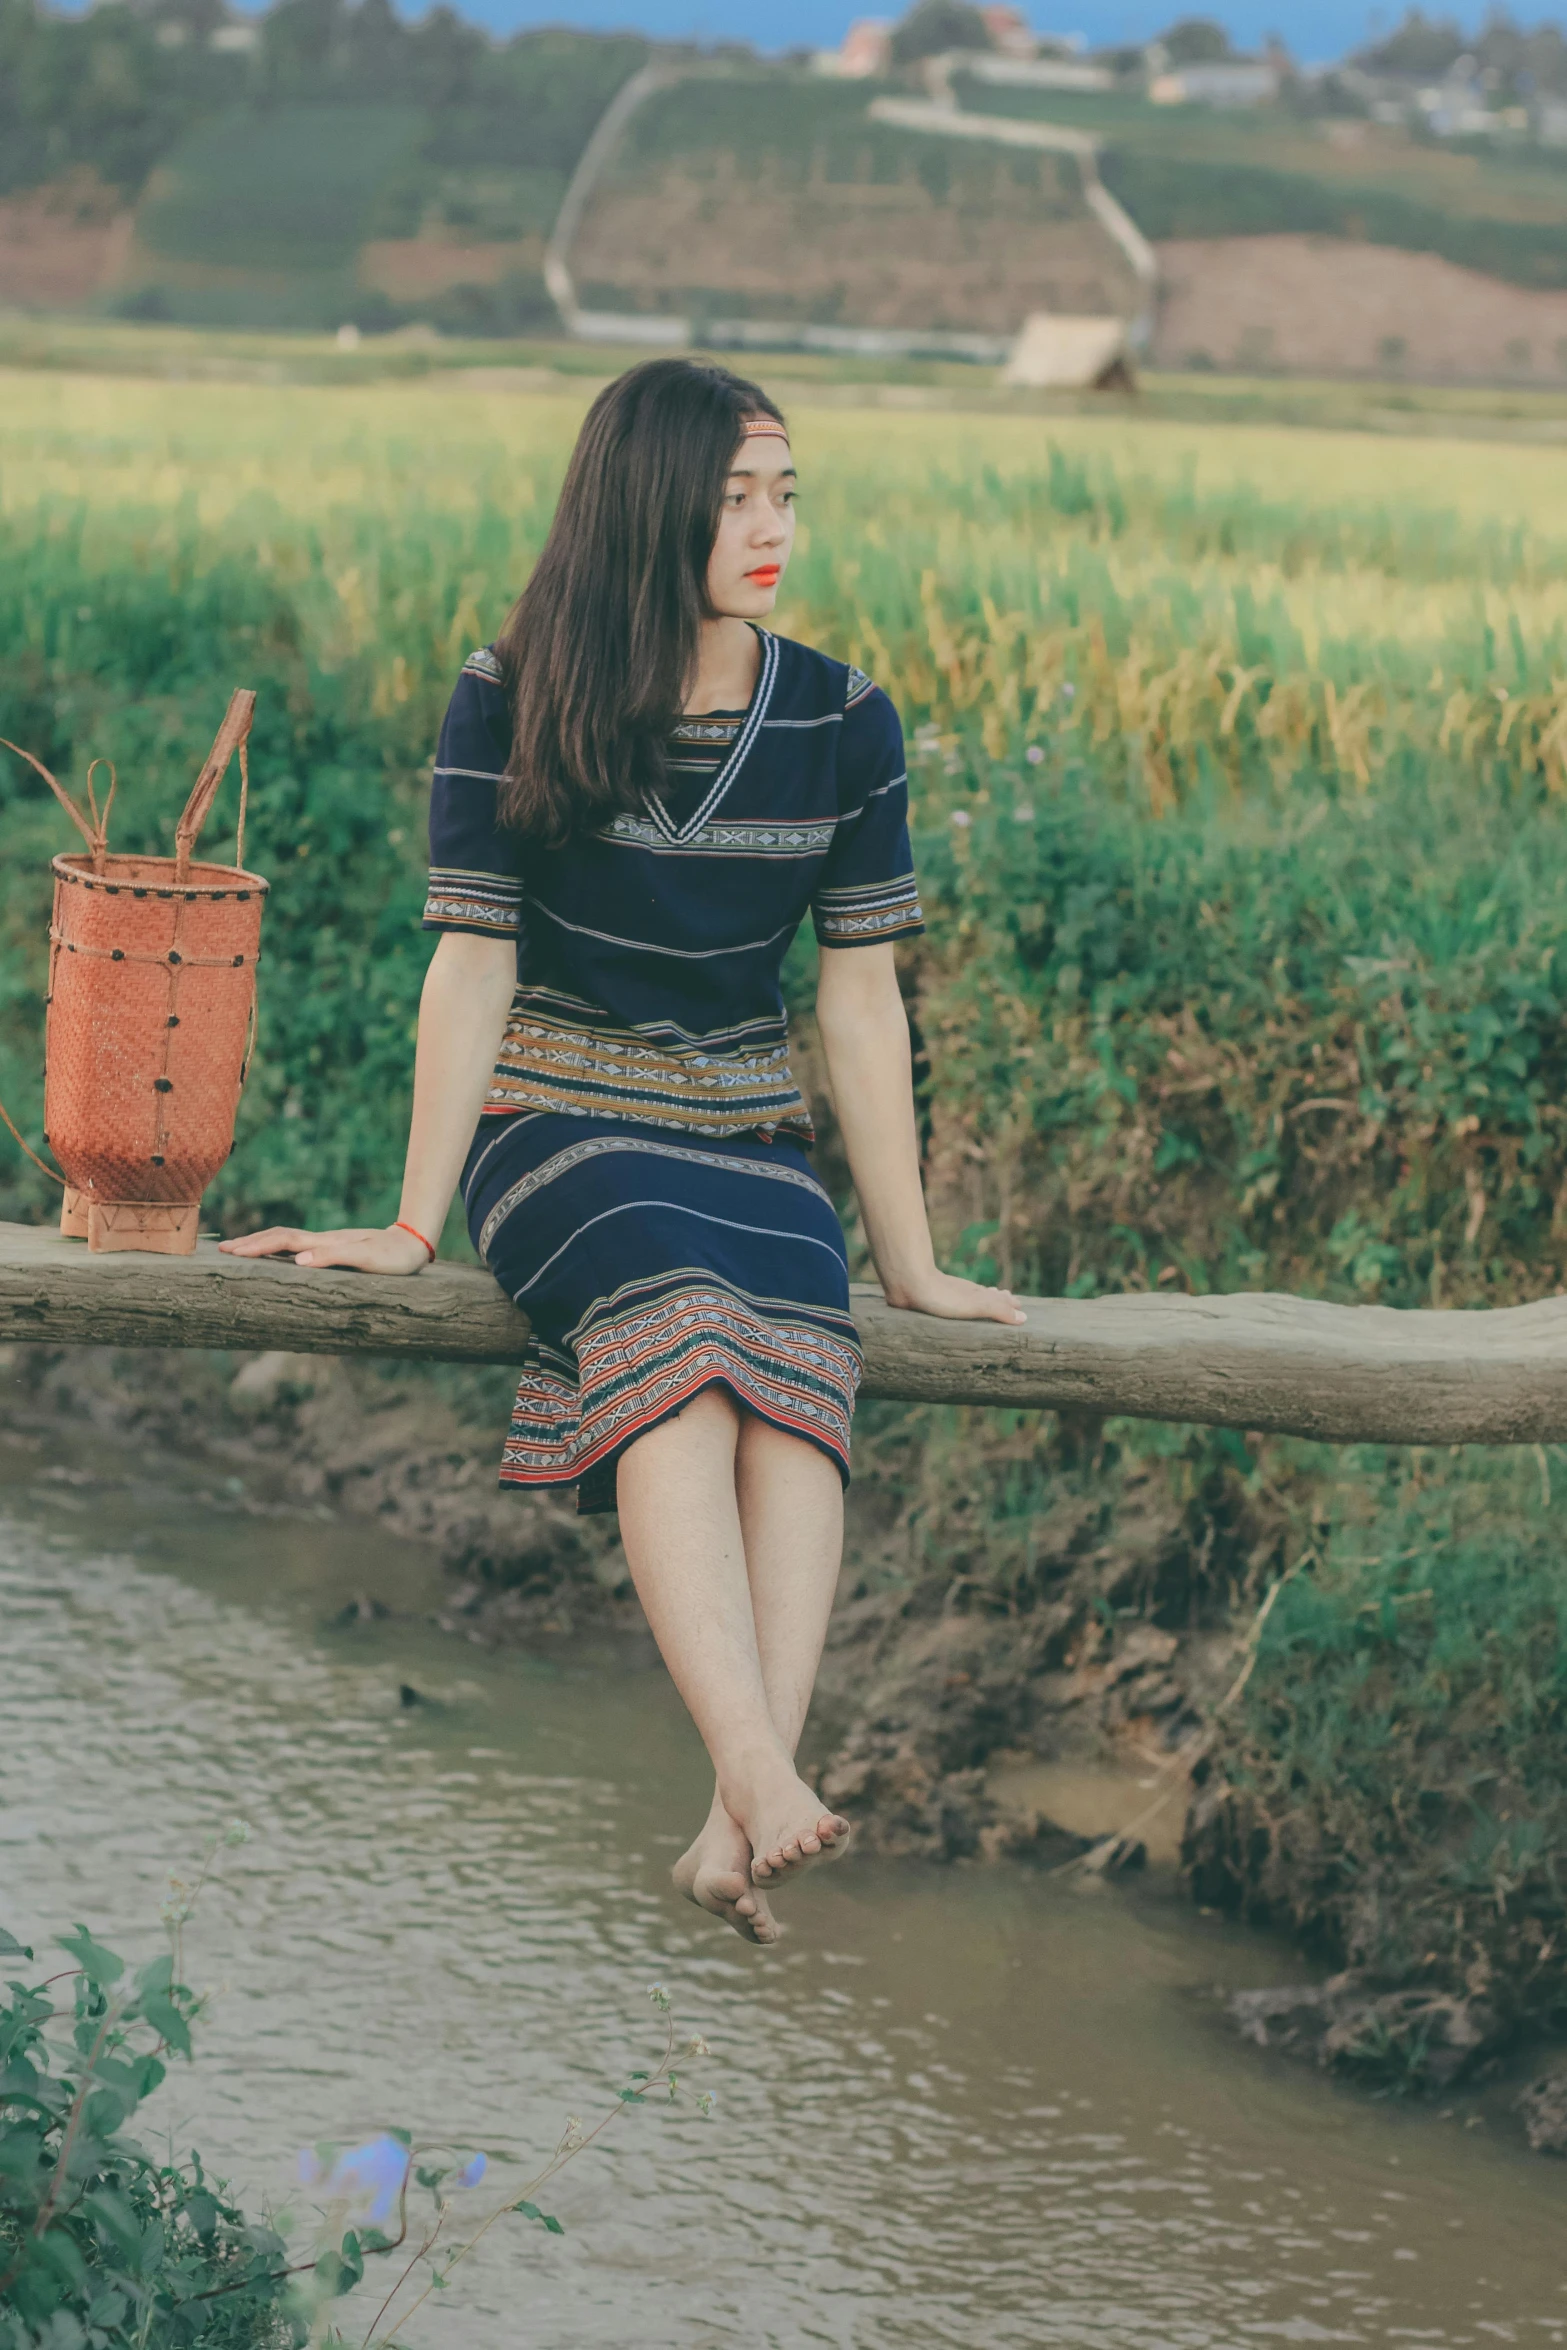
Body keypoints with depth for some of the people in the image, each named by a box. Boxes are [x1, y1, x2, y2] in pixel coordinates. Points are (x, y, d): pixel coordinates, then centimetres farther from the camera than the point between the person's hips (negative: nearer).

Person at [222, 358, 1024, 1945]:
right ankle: (765, 1783, -51)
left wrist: (911, 1265, 6)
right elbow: (474, 966, -3)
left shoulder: (843, 724, 3)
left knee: (798, 1366, -32)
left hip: (745, 1139, 2)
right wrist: (416, 1223, -4)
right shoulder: (510, 704, -4)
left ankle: (736, 1826, -47)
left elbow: (860, 998, 5)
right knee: (678, 1333, -36)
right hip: (554, 1123, -2)